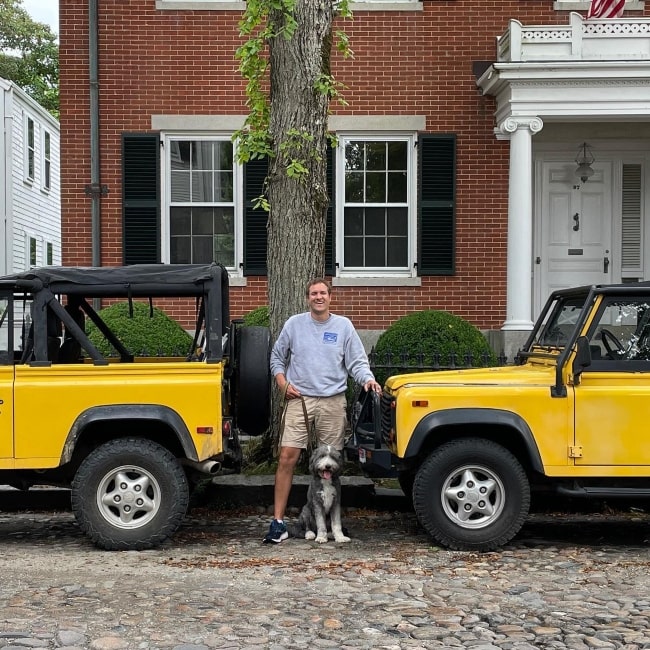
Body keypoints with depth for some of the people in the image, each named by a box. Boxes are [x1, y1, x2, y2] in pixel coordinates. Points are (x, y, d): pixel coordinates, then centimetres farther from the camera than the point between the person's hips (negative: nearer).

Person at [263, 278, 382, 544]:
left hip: (333, 402, 1)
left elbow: (357, 361, 4)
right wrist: (282, 382, -2)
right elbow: (277, 357, 13)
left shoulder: (343, 326, 5)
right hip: (299, 400, 0)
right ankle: (278, 522, -4)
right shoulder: (294, 324, 5)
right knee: (287, 458, -8)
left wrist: (368, 380, -15)